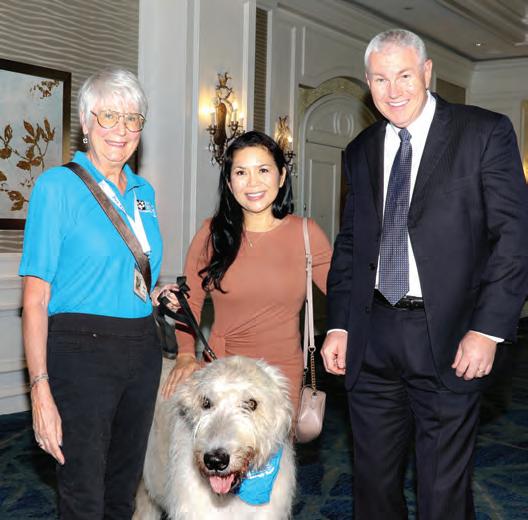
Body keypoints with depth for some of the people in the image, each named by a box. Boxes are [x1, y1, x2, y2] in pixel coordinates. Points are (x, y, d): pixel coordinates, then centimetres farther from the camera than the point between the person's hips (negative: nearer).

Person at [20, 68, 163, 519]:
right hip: (81, 350, -6)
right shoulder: (58, 185, -7)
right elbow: (35, 298, -12)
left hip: (142, 352, 6)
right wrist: (41, 391, -17)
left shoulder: (144, 192, 11)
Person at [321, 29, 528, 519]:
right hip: (371, 338, 4)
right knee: (373, 479, 13)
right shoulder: (360, 151, 13)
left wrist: (489, 330, -14)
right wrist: (338, 325, 7)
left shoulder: (485, 132, -1)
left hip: (447, 337, -4)